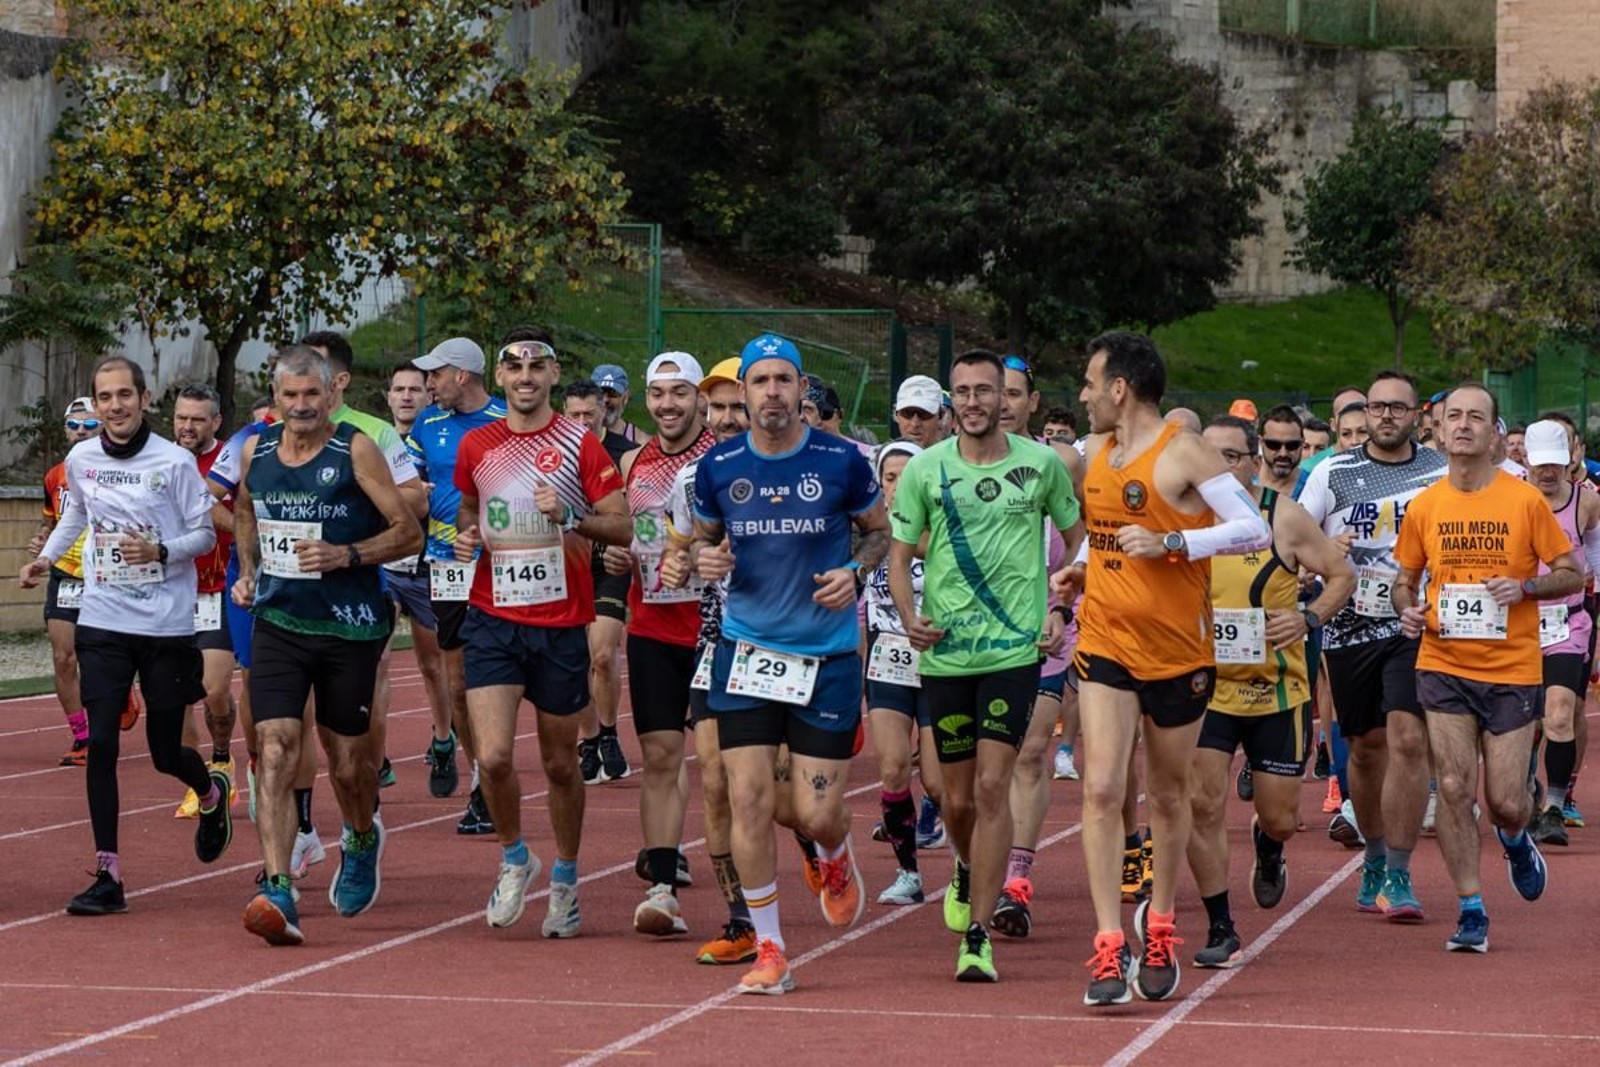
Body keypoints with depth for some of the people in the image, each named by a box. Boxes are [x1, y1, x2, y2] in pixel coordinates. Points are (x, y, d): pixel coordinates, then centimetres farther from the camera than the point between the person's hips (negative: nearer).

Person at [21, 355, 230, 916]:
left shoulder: (175, 462, -9)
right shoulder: (80, 460, 4)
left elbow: (206, 534, -3)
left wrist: (161, 551, -19)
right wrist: (46, 558, 16)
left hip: (167, 626, -3)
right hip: (103, 623, 3)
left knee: (166, 754, 5)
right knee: (101, 744, -9)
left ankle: (212, 794, 41)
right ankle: (107, 874, -4)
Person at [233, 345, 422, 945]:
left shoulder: (357, 451, -8)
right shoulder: (256, 451, 5)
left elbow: (408, 532, -7)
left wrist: (346, 555, -20)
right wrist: (248, 571, 11)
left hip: (349, 629, -2)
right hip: (277, 623, 2)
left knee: (348, 764, 9)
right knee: (275, 753, -14)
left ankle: (362, 841, 44)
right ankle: (277, 894, -20)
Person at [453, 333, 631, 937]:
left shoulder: (579, 444, -2)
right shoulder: (476, 446, 6)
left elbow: (623, 527, -5)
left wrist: (569, 514, -21)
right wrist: (465, 537, 2)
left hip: (562, 623, -1)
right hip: (493, 621, 1)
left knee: (560, 763, 8)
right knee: (493, 756, -13)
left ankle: (565, 880, 27)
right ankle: (514, 859, 12)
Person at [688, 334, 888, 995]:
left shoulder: (841, 462, -5)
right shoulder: (717, 468, 0)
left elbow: (880, 530, 9)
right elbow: (702, 538, 15)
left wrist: (854, 571, -10)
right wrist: (705, 559, -8)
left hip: (828, 656, -1)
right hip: (746, 652, 1)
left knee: (816, 813, -3)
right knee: (750, 800, -7)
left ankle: (835, 860, 36)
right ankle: (768, 949, 5)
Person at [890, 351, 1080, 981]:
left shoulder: (1041, 463, 1)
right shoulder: (925, 469, 1)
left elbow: (1076, 538, 14)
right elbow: (899, 553, 7)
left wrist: (1061, 609, 2)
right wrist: (909, 617, -10)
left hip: (1016, 648, -2)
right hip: (944, 652, 2)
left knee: (992, 787, -12)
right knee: (958, 797, 9)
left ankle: (977, 938, -8)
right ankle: (968, 873, 44)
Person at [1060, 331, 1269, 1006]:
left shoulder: (1183, 452, -11)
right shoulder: (1099, 452, 10)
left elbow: (1253, 531, -16)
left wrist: (1170, 543, -25)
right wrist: (1084, 571, 10)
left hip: (1178, 652, -4)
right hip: (1104, 644, 4)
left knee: (1169, 795, 12)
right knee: (1102, 789, -12)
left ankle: (1159, 921, 34)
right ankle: (1109, 946, -12)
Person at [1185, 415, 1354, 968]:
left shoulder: (1284, 517, -8)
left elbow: (1342, 575, 1)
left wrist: (1309, 617, -15)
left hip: (1277, 688, -1)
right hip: (1205, 684, 1)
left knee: (1280, 816, 6)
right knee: (1202, 803, -11)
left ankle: (1268, 848, 45)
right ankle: (1220, 929, 2)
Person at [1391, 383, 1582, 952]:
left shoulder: (1526, 500, -4)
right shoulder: (1423, 506, 3)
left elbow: (1572, 575, 2)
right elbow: (1405, 579, 16)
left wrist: (1525, 588, -17)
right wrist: (1407, 610, -6)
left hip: (1512, 670, -2)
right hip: (1443, 665, 2)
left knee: (1505, 802, -1)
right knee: (1454, 789, -6)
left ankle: (1515, 840, 37)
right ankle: (1471, 911, 5)